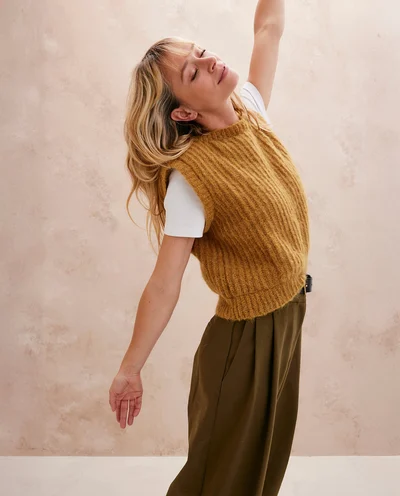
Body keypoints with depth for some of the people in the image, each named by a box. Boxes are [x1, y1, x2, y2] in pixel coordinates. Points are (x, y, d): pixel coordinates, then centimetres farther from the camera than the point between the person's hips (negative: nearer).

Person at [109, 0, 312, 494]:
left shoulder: (248, 111, -3)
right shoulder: (190, 177, -24)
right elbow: (164, 286, -23)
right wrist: (129, 371, -19)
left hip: (288, 320, 7)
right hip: (245, 339, -7)